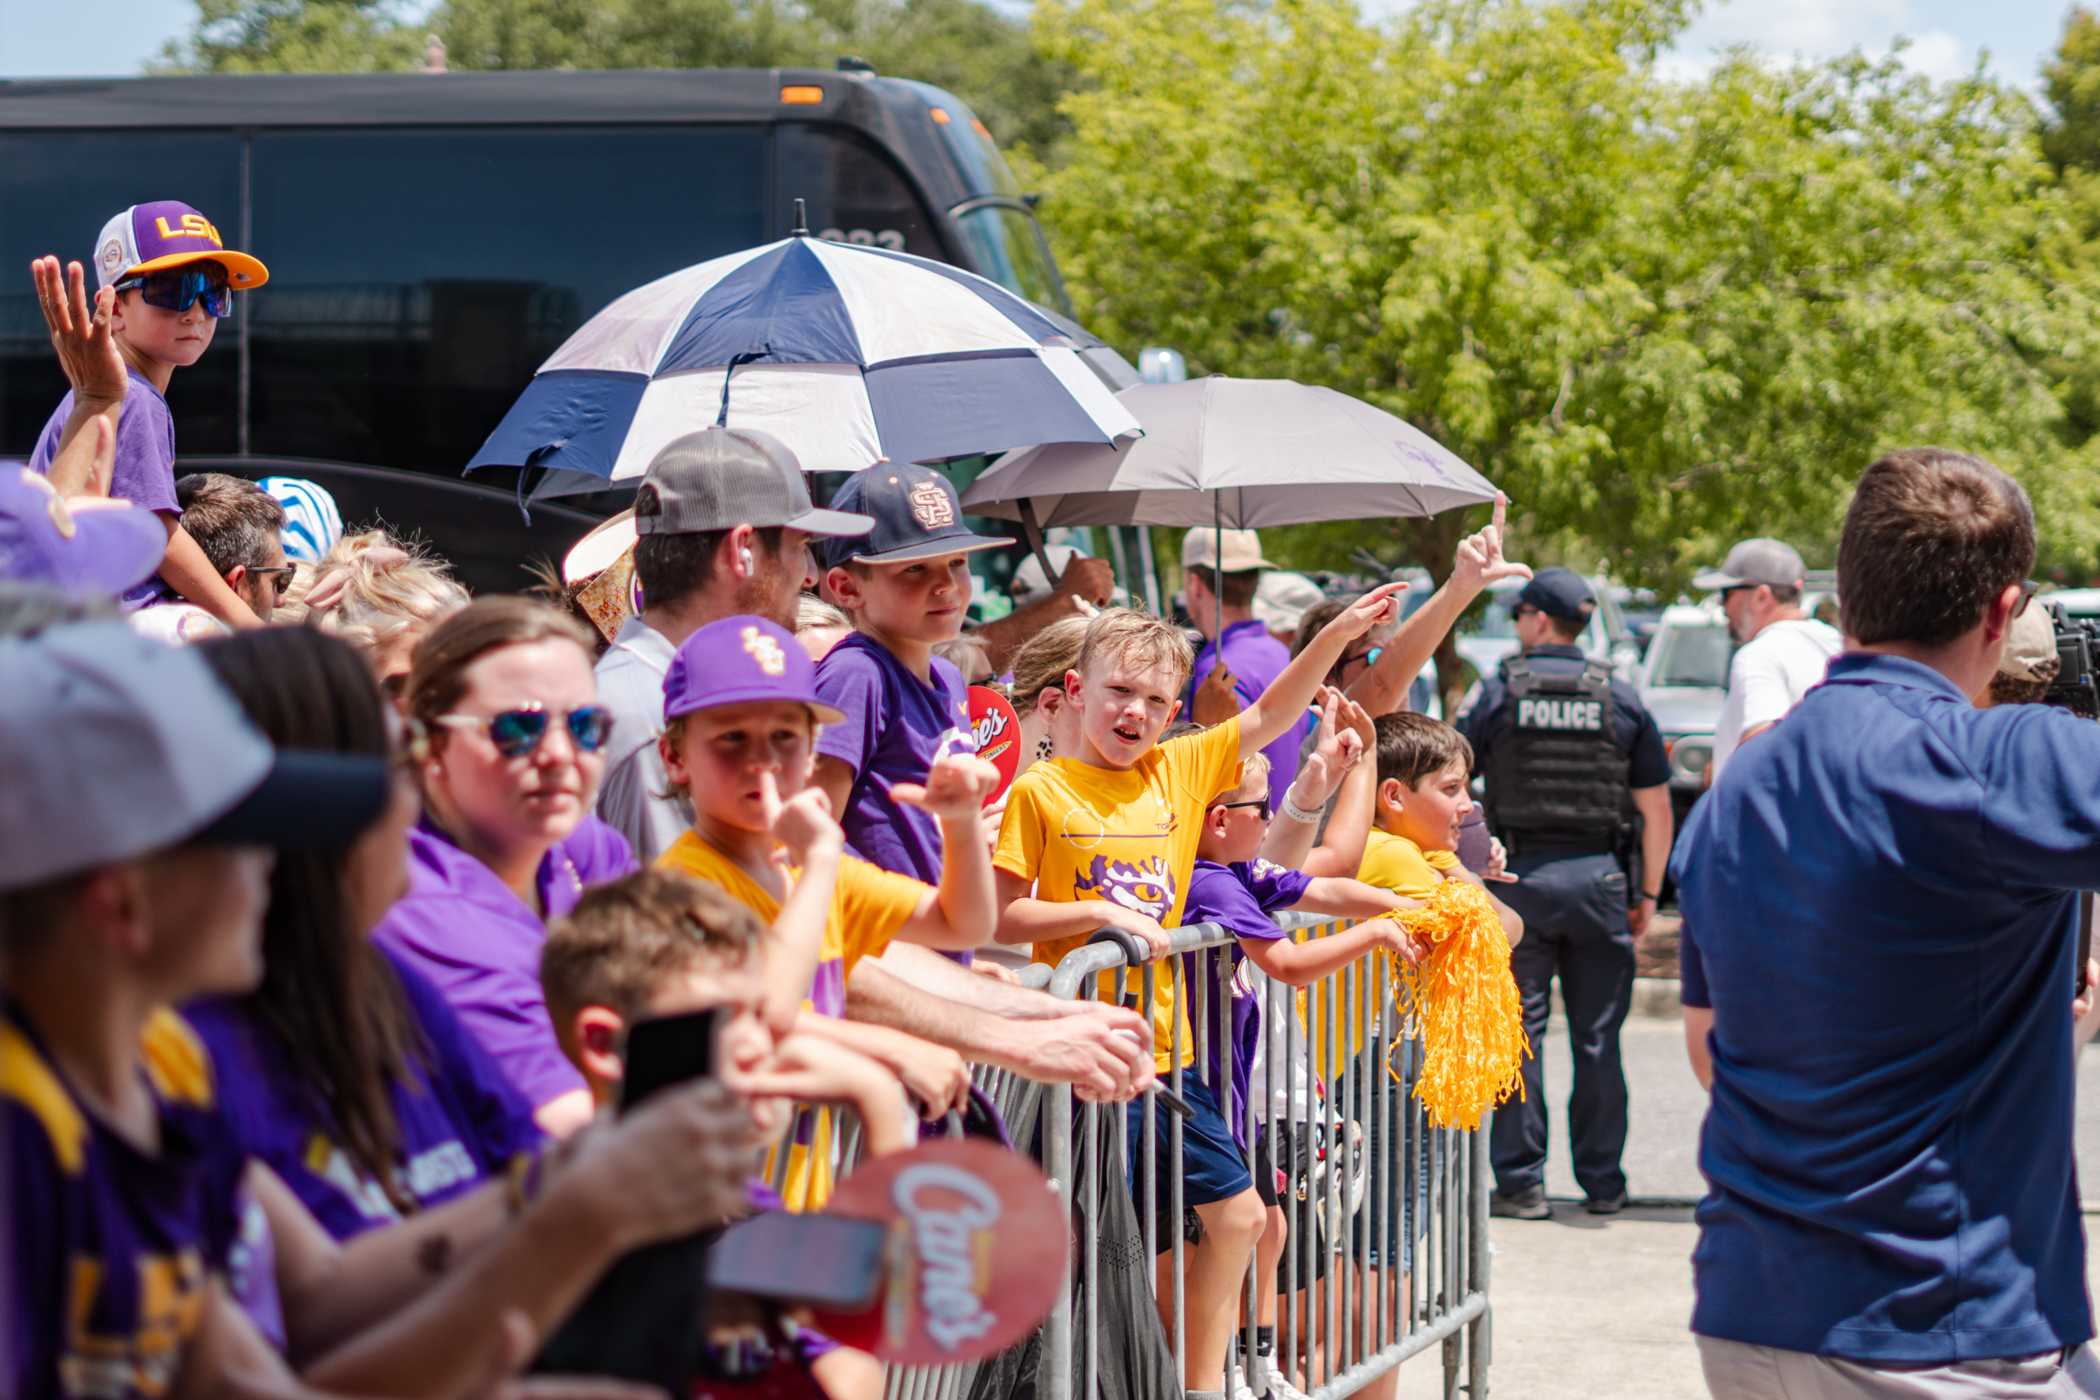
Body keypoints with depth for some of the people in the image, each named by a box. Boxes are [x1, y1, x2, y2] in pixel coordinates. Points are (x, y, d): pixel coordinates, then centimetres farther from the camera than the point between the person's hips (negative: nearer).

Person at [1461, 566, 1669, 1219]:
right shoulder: (1621, 699, 4)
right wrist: (1647, 894, 10)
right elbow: (1655, 809, 3)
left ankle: (1521, 1181, 2)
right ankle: (1602, 1182, 10)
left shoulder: (1501, 692, -1)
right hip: (1599, 879, 2)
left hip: (1520, 877, -2)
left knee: (1518, 1033, 2)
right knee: (1597, 1039, 7)